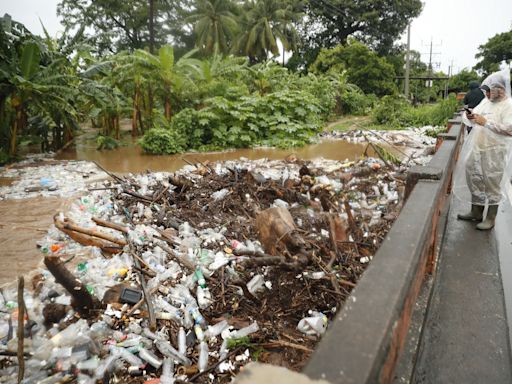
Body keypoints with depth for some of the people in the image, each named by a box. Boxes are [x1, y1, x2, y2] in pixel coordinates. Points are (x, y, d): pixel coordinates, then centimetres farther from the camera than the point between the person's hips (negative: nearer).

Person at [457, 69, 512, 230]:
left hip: (495, 153, -7)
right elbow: (470, 123, 18)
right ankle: (476, 212, 29)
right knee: (475, 181, 14)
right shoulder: (485, 102, 12)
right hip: (477, 150, 7)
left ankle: (491, 218, 13)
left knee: (492, 185, 1)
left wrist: (486, 122, -23)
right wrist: (469, 117, -5)